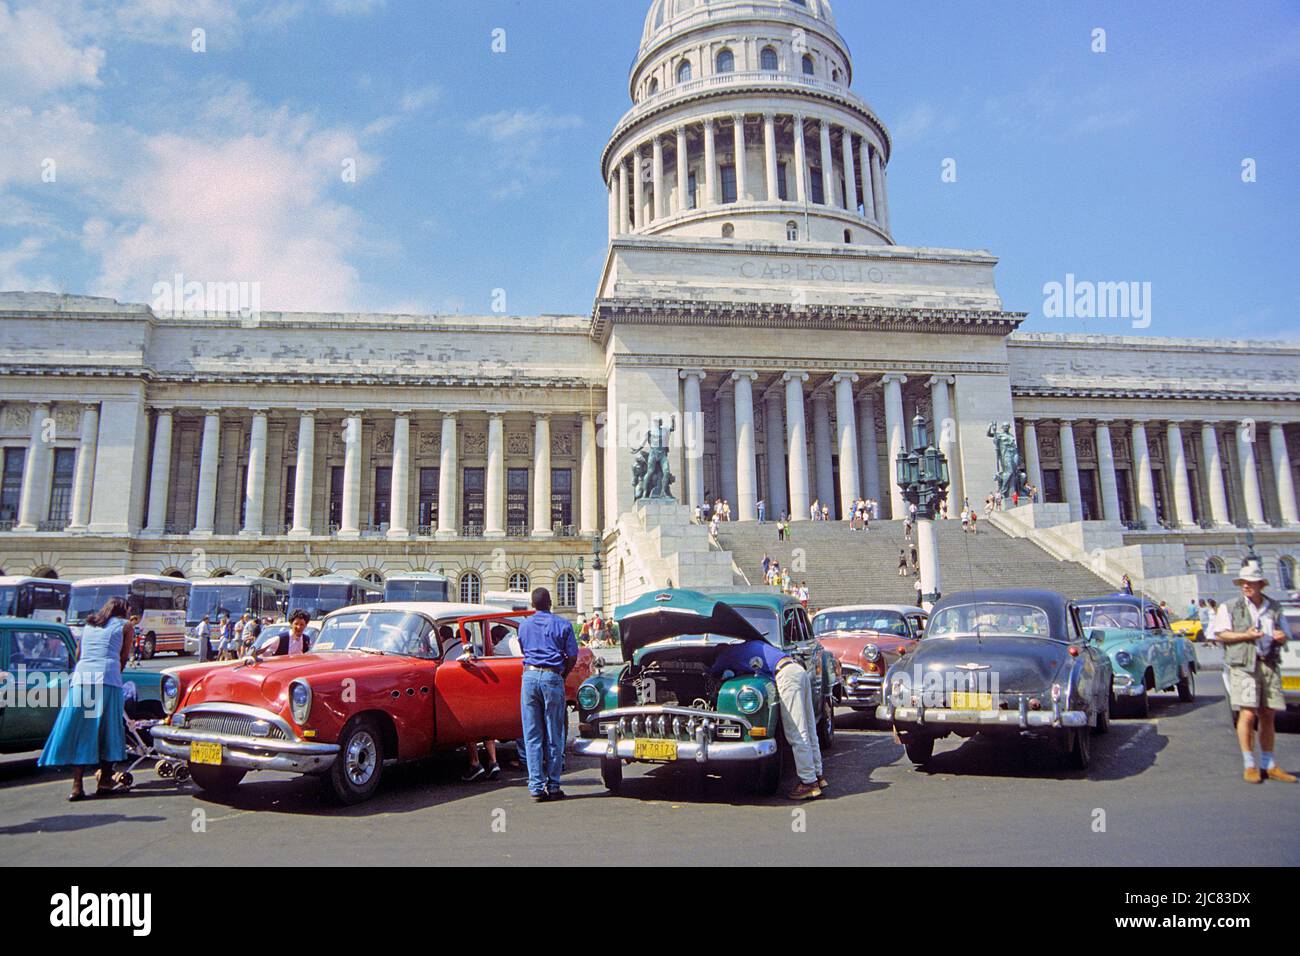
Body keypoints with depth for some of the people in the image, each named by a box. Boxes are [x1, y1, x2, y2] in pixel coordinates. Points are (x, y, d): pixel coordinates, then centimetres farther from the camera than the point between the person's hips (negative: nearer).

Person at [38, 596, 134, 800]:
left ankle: (77, 786, -1)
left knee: (78, 732, 4)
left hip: (80, 678, 4)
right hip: (107, 678, -4)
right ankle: (104, 781, 6)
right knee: (107, 731, 4)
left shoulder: (88, 625, 27)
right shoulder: (125, 626, 14)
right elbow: (123, 658, 12)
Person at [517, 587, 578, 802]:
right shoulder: (562, 625, 3)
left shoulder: (524, 625, 12)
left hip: (529, 675, 2)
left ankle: (536, 787, 4)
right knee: (554, 735, 6)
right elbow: (572, 657, 1)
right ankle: (553, 786, 9)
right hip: (552, 677, -2)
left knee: (532, 736, 5)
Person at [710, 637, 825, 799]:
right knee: (809, 730, 13)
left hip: (786, 675, -8)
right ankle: (818, 776, 19)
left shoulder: (730, 653, 11)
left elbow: (713, 674, 23)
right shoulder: (750, 645, 31)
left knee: (796, 733, -7)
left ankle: (809, 782, -6)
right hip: (799, 669, 8)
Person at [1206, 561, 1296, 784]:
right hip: (1243, 666, -4)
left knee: (1267, 716, 9)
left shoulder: (1274, 608, 14)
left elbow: (1282, 635, 22)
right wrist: (1246, 636, -15)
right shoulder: (1229, 607, 2)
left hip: (1269, 665, 4)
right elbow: (1219, 634, -3)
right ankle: (1249, 766, -3)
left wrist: (1282, 637, -2)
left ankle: (1268, 765, 18)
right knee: (1247, 714, -11)